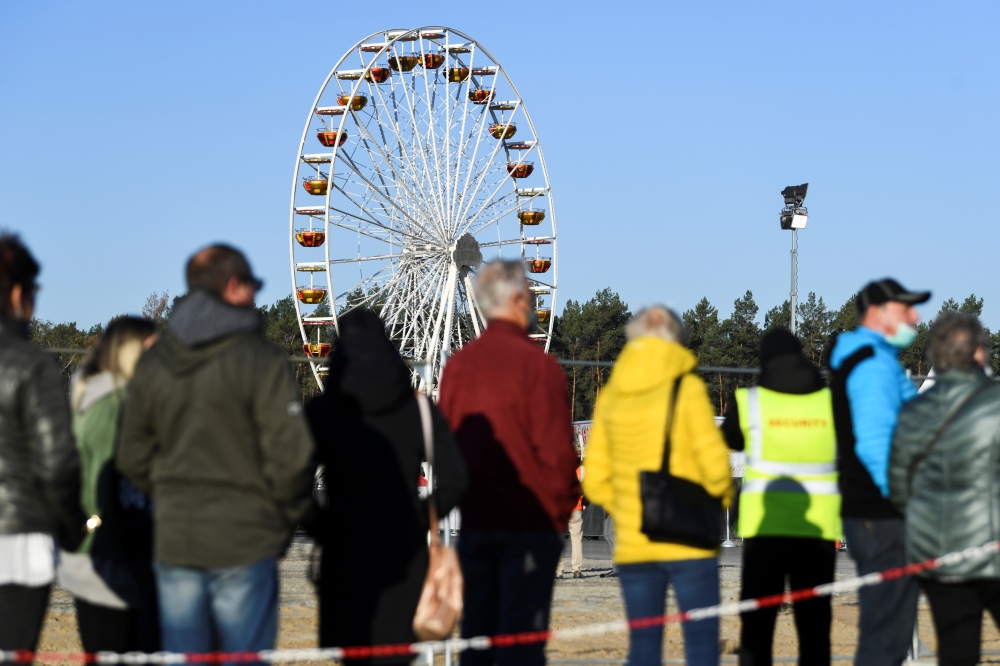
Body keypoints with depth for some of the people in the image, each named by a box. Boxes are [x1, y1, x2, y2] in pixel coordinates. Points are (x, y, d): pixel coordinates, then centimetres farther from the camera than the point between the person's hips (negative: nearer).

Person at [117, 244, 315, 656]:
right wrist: (290, 514, 5)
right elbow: (289, 455, -12)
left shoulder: (151, 365, 7)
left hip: (173, 542, 5)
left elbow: (132, 458, 9)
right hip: (243, 543, -4)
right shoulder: (262, 361, -10)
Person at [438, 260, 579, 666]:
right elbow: (556, 450, -11)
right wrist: (561, 508, 3)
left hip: (474, 520, 5)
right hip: (529, 521, -5)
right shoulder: (534, 363, -11)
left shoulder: (458, 364, 5)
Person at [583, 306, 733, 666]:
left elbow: (595, 480, 5)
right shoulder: (686, 388, -5)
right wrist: (720, 500, 9)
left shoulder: (610, 395, 6)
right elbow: (714, 462, -10)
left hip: (632, 545, 4)